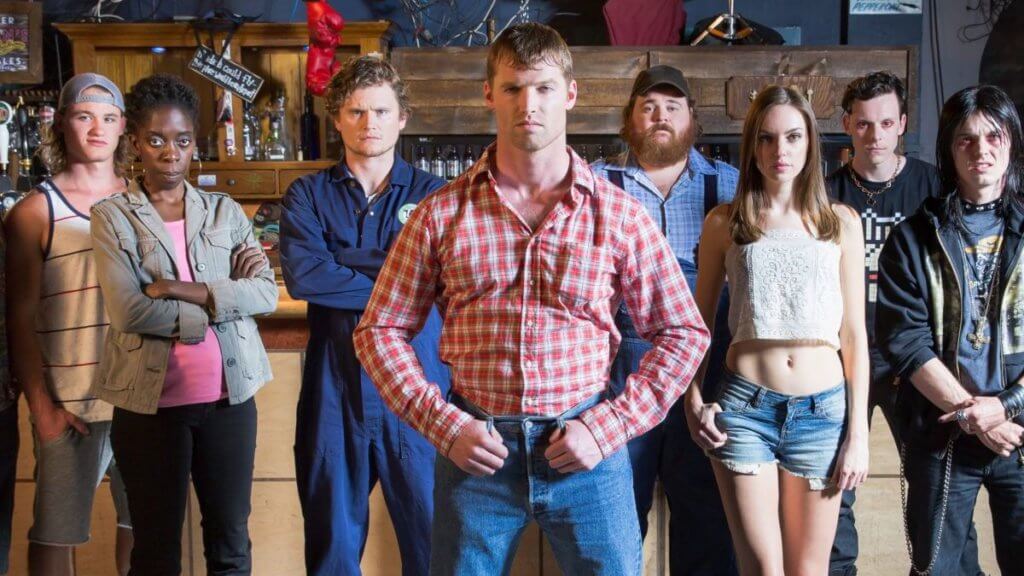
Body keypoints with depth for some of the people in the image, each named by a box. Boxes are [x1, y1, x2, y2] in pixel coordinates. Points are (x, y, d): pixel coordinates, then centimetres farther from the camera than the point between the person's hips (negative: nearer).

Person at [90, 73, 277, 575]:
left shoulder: (224, 211, 8)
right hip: (150, 403, -2)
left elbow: (266, 293, -4)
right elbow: (129, 311, -13)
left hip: (228, 397, 2)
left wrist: (185, 290, -14)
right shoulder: (112, 216, 0)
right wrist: (222, 301, -10)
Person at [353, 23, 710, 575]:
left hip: (585, 447, 0)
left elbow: (683, 333, 4)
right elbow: (381, 330, 3)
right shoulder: (442, 214, 0)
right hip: (474, 447, 0)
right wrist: (445, 426, -7)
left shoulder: (619, 214, 0)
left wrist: (608, 426, -6)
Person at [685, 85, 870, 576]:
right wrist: (693, 402, -4)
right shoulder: (724, 222, 5)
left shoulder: (841, 223, 7)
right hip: (744, 406, -1)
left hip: (823, 408, 1)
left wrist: (858, 430, 1)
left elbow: (854, 334, 6)